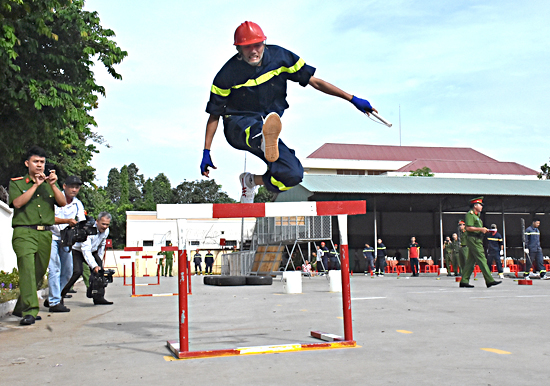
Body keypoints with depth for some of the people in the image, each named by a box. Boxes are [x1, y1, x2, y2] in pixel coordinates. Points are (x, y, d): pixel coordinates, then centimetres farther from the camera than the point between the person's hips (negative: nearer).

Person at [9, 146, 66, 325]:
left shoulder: (50, 184, 18)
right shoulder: (17, 183, 9)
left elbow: (62, 203, 3)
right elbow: (17, 203, -9)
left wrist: (52, 185, -10)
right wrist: (36, 185, -10)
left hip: (45, 234, 4)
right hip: (24, 233, -4)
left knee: (39, 273, 6)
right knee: (27, 269, -18)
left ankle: (20, 308, 21)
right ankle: (29, 311, -23)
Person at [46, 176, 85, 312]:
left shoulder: (78, 204, 5)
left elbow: (83, 222, 0)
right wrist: (67, 221, -36)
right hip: (51, 237, -6)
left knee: (68, 271, 6)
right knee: (55, 268, -14)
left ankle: (50, 299, 20)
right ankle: (54, 302, -10)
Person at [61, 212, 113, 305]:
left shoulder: (106, 231, -8)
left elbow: (102, 246, 11)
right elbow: (86, 251, -37)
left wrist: (99, 261, 10)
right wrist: (94, 266, -43)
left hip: (92, 251, 7)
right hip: (77, 251, -7)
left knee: (100, 271, -9)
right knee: (77, 272, -24)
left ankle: (98, 297, -7)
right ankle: (60, 295, -15)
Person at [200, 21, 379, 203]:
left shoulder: (280, 57, -6)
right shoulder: (228, 74, -11)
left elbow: (314, 81, -1)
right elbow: (214, 114, -3)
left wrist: (352, 99, -5)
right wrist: (206, 151, -7)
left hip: (267, 124, 4)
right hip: (237, 123, -3)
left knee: (293, 175, -17)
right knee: (255, 129, -42)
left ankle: (251, 181, 9)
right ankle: (267, 140, -80)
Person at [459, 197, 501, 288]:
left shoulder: (476, 215, 23)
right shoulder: (470, 214, -8)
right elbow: (468, 228, -17)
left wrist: (483, 230, 11)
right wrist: (480, 229, -17)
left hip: (477, 240, 10)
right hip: (473, 239, -10)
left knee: (470, 261, 7)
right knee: (482, 260, -10)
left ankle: (464, 281, 7)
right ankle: (489, 280, -11)